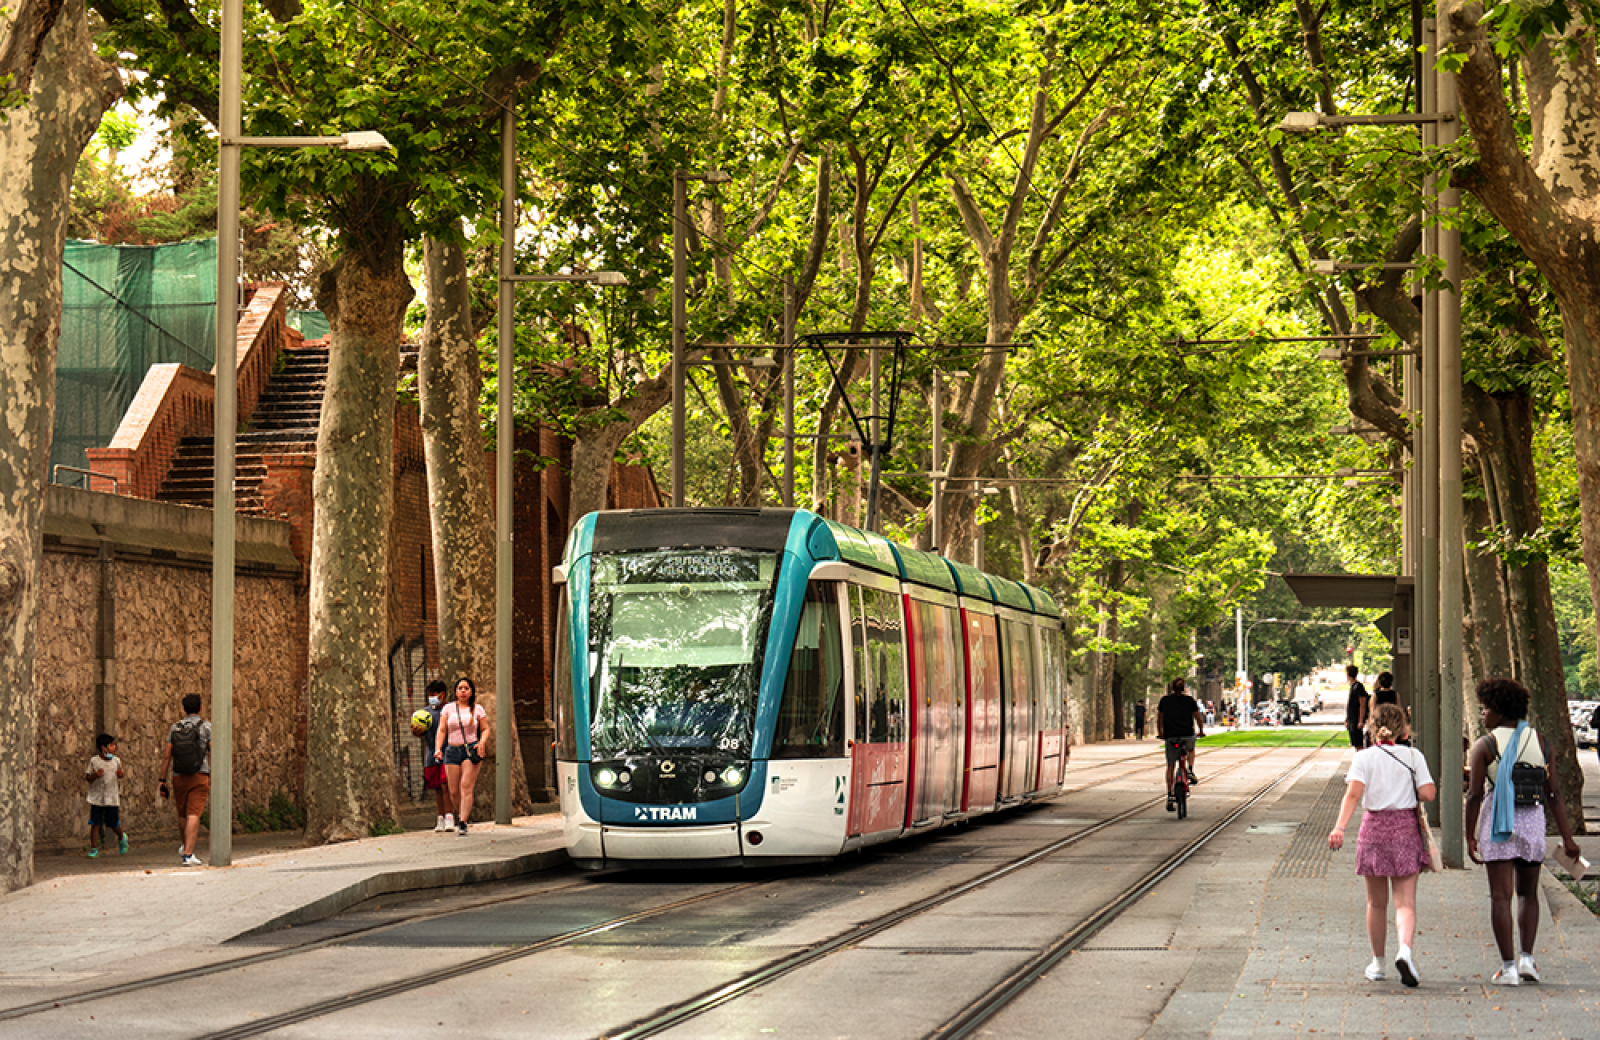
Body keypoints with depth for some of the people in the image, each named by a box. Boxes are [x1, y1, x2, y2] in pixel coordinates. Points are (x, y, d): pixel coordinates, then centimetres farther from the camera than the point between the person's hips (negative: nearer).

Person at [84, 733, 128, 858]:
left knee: (114, 824, 6)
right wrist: (95, 775, -24)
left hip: (112, 799, 2)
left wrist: (121, 774, -7)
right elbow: (87, 777, -3)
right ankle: (94, 849, 4)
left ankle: (122, 838, 37)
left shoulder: (116, 761, 2)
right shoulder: (94, 761, -6)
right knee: (95, 824, -4)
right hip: (97, 799, -2)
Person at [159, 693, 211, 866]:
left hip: (178, 776, 3)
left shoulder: (175, 727, 8)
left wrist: (163, 781, 8)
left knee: (182, 815, 18)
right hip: (199, 776, -3)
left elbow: (167, 756, 5)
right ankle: (188, 854, -19)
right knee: (193, 815, -9)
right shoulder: (206, 726, 0)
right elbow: (213, 754, -6)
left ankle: (185, 847, 38)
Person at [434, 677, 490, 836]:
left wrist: (482, 742, -9)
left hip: (471, 750, -2)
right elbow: (441, 730, 5)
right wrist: (438, 748, -9)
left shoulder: (477, 709, 7)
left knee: (466, 786, -15)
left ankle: (463, 823, -16)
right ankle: (463, 813, 29)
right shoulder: (448, 708, 8)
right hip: (452, 751, 2)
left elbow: (485, 729, 11)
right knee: (454, 792, 2)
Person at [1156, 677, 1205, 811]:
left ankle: (1170, 797, 1)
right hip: (1187, 736, 0)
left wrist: (1160, 734, 32)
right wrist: (1201, 731, 31)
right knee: (1191, 749, 35)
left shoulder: (1165, 700, 9)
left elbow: (1159, 720, 17)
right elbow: (1198, 718, 13)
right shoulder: (1189, 700, 6)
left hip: (1170, 737, 0)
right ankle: (1190, 770, 13)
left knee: (1170, 766, 8)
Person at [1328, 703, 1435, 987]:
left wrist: (1339, 827, -26)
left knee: (1377, 903, 15)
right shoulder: (1412, 756, 1)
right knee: (1405, 902, -2)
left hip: (1374, 826, 0)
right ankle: (1405, 950, -28)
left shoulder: (1364, 757, -2)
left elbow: (1353, 793, -16)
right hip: (1406, 826, 0)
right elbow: (1428, 794, -7)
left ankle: (1378, 963, 24)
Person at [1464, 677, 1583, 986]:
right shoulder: (1540, 741, 5)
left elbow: (1474, 795, -9)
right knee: (1528, 894, 18)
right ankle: (1527, 958, 6)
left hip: (1497, 822, -3)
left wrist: (1470, 837, -2)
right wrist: (1566, 836, 4)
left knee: (1500, 896, 0)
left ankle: (1508, 967, -4)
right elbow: (1553, 793, 3)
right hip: (1532, 821, 3)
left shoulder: (1485, 747, -5)